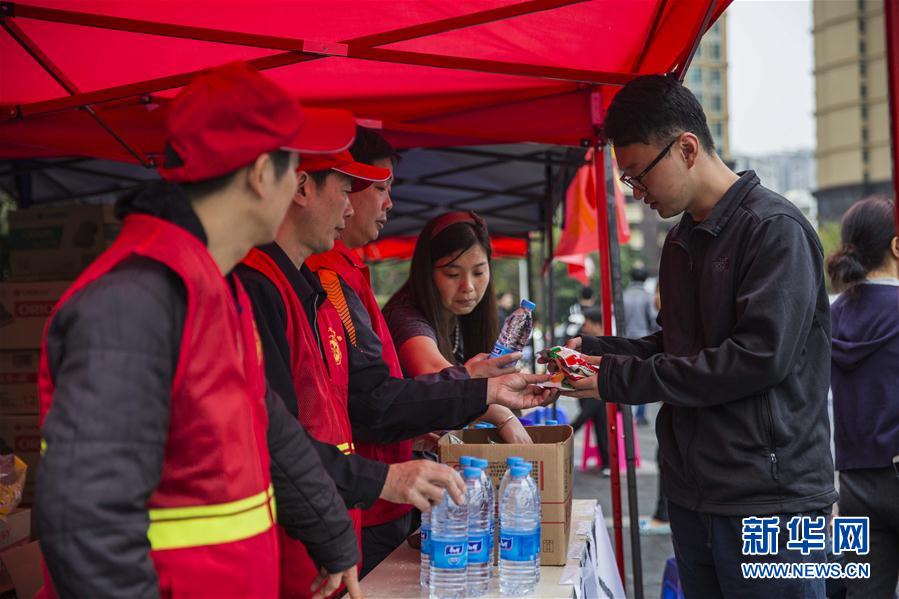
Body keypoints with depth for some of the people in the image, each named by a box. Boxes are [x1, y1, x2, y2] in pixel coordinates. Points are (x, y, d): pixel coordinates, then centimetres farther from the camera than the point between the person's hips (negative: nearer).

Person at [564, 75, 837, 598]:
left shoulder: (775, 229, -12)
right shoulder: (680, 242, 15)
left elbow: (760, 356, -21)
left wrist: (621, 378, -18)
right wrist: (594, 352, 4)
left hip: (768, 501, -8)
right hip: (692, 496, 8)